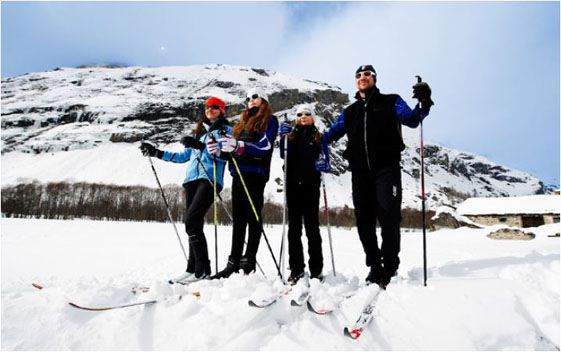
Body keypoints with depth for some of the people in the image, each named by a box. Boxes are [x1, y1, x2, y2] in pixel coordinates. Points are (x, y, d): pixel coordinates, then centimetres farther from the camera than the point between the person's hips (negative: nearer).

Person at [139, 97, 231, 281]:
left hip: (210, 178, -6)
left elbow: (224, 155, -7)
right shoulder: (198, 131, 27)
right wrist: (157, 153, 29)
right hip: (192, 179, 6)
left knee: (191, 221, -19)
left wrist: (201, 146, -19)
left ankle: (202, 269, -14)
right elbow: (184, 156, 30)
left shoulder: (226, 130, 9)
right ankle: (193, 268, 7)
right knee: (194, 224, 2)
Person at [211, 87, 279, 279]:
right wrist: (220, 149, 1)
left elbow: (265, 146, -10)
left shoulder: (270, 120, 7)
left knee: (253, 216, -6)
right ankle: (234, 262, 10)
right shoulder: (243, 122, 28)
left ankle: (249, 260, 0)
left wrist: (238, 145, -25)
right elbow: (235, 148, 22)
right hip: (238, 172, 7)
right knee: (238, 218, 6)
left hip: (255, 172, -7)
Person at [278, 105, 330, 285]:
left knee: (312, 226, 1)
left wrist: (324, 165, -12)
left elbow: (324, 159, 9)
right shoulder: (291, 134, 14)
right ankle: (296, 269, 13)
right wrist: (283, 137, -10)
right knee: (294, 226, 4)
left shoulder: (318, 137, 11)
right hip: (293, 184, 2)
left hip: (310, 185, -1)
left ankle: (316, 269, 8)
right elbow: (284, 155, 2)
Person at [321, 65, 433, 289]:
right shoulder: (349, 112, 21)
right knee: (364, 220, 3)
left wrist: (423, 104, -16)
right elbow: (330, 134, 19)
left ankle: (390, 267, 6)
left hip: (386, 167, -3)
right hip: (360, 171, 4)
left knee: (388, 216, -8)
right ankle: (374, 266, 16)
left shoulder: (391, 102, 13)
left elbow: (411, 120, 3)